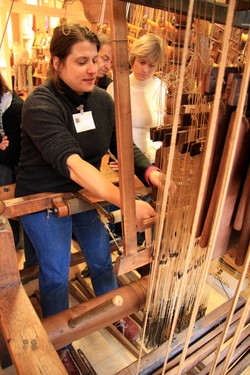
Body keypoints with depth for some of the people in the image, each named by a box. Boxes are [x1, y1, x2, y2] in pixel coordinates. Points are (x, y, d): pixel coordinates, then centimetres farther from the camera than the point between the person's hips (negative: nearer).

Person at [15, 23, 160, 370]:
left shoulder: (103, 100, -4)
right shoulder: (40, 105, -24)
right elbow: (72, 164, -38)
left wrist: (150, 172, -30)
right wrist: (126, 202, -47)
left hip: (87, 195, 5)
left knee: (102, 259, 16)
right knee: (56, 274, 6)